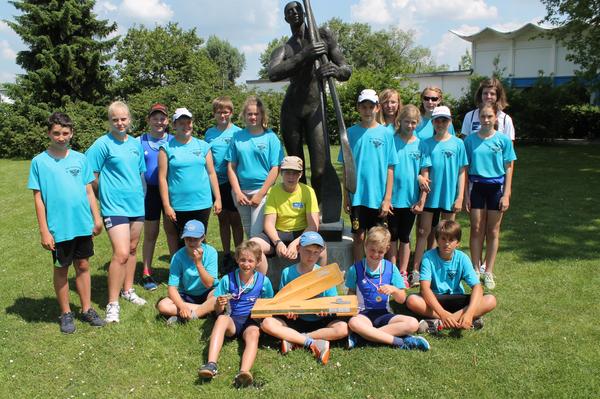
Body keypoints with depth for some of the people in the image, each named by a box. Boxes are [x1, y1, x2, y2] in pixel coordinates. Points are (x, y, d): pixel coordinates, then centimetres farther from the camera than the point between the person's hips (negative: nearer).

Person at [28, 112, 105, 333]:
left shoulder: (80, 158, 4)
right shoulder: (39, 161, -4)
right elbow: (38, 198, -4)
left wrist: (97, 217, 6)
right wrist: (44, 231, -7)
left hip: (83, 225, 3)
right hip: (58, 228, -3)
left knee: (83, 266, 13)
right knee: (61, 269, 10)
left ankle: (87, 309, 25)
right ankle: (66, 313, 24)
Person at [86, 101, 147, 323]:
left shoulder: (136, 144, 10)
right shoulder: (102, 144, -9)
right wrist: (107, 193, 3)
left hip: (137, 204, 6)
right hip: (114, 207, -6)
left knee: (132, 249, 16)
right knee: (121, 253, -13)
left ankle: (128, 290, 33)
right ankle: (112, 304, -2)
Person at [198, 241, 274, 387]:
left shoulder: (263, 281, 0)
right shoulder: (228, 279, 0)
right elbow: (218, 311, 2)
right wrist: (220, 305, -21)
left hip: (252, 321, 0)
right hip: (232, 320, 0)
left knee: (253, 334, -34)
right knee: (222, 318, -34)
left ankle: (244, 372, -57)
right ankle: (211, 365, -46)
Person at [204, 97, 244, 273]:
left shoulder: (237, 132, -3)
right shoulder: (209, 133, 8)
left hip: (232, 181, -4)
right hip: (216, 181, 4)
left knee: (235, 219, 2)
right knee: (222, 219, 12)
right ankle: (227, 255, 22)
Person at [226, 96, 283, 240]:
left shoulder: (271, 137, -3)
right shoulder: (238, 137, 5)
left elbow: (275, 169, -7)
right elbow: (231, 167, 5)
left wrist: (260, 194, -11)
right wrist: (237, 192, -5)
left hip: (262, 191, -3)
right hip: (241, 191, 4)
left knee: (257, 234, -8)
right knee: (248, 232, 15)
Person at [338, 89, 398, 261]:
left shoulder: (386, 134, 0)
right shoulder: (351, 133, 2)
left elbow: (390, 169, 0)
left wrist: (387, 198, -4)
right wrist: (346, 195, 1)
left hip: (378, 197, 0)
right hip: (357, 196, 1)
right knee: (358, 237, 7)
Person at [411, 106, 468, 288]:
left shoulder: (458, 143, 0)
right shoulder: (427, 144, 1)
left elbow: (462, 172, 0)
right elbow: (425, 170, -2)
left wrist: (460, 197, -5)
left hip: (450, 196, 0)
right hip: (431, 195, 0)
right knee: (423, 232, 1)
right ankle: (415, 271, 5)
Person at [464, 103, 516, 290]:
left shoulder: (503, 140, -2)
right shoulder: (470, 139, 0)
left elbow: (508, 169, -1)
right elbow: (465, 169, 3)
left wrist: (506, 195, -6)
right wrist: (466, 194, -1)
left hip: (496, 186, 0)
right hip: (476, 186, 0)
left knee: (493, 231, 7)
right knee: (476, 230, 5)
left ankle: (488, 272, 17)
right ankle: (476, 271, 16)